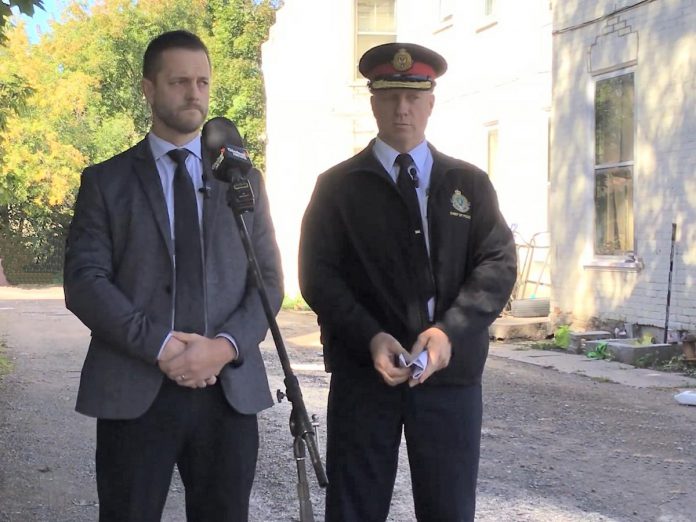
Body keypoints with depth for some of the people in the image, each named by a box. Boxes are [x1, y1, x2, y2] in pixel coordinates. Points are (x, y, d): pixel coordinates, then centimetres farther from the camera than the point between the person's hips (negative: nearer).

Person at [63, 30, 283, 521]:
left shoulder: (244, 180, 14)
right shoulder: (106, 181, 7)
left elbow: (269, 281, 8)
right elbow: (84, 281, -3)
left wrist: (226, 345, -10)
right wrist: (158, 346, -15)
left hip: (229, 389, 2)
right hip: (133, 392, -2)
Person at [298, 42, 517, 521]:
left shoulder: (470, 183, 12)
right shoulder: (338, 186, 7)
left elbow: (499, 264, 2)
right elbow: (318, 273, -1)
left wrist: (450, 331, -14)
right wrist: (370, 338, -16)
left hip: (451, 373, 2)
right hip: (363, 373, -1)